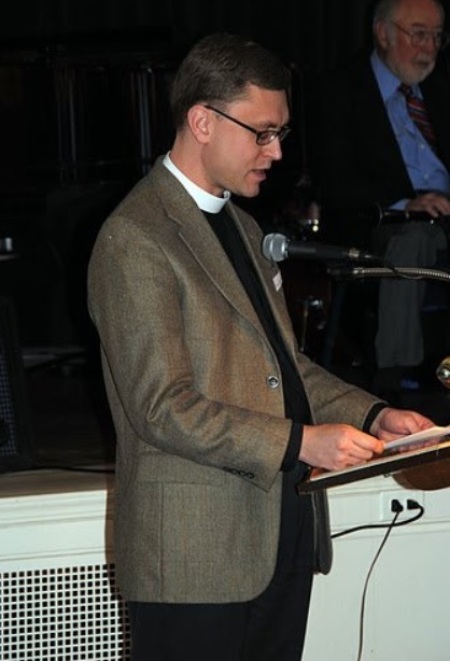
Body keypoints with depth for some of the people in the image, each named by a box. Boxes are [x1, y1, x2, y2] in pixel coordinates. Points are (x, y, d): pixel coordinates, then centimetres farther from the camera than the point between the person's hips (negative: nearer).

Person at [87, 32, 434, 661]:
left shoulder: (243, 228, 19)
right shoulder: (134, 239, -13)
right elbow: (163, 406, -18)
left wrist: (372, 415, 6)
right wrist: (301, 442, -22)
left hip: (283, 536, 9)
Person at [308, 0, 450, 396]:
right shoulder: (337, 90, 3)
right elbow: (334, 184, -7)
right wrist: (403, 203, -21)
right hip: (384, 225, -5)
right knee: (410, 240, -38)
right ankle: (393, 382, -36)